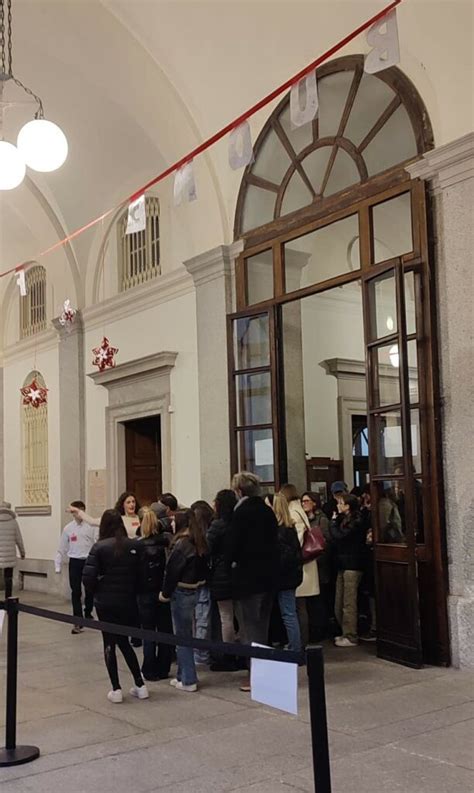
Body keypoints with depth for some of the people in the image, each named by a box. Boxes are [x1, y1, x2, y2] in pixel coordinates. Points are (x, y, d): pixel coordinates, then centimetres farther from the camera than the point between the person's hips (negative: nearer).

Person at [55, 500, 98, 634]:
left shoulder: (91, 526, -4)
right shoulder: (68, 528, 3)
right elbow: (62, 549, 9)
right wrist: (58, 566, 9)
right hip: (74, 562, 1)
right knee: (76, 592, 0)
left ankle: (88, 614, 34)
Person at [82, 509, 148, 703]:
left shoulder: (99, 547, -11)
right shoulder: (134, 546, -5)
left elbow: (88, 576, -15)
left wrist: (94, 592, 4)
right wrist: (133, 591, 9)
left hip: (105, 602, -3)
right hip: (128, 601, 3)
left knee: (109, 643, 9)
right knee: (124, 642, 18)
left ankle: (116, 689, 10)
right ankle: (140, 685, 17)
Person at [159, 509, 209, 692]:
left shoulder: (182, 544, -18)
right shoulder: (199, 542, 6)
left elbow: (172, 571, -16)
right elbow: (203, 567, 8)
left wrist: (165, 593, -6)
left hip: (182, 592, -8)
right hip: (195, 589, 8)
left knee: (182, 636, 1)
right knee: (185, 634, 16)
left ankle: (188, 680, 6)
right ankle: (183, 675, 25)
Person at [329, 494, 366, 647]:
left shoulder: (355, 522, -11)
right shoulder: (344, 520, 16)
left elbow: (339, 536, -18)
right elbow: (338, 537, 13)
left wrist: (333, 523, -4)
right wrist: (335, 522, 3)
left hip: (352, 566, -9)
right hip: (343, 565, 9)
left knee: (349, 604, -5)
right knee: (339, 604, 10)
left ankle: (351, 637, 1)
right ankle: (346, 633, 20)